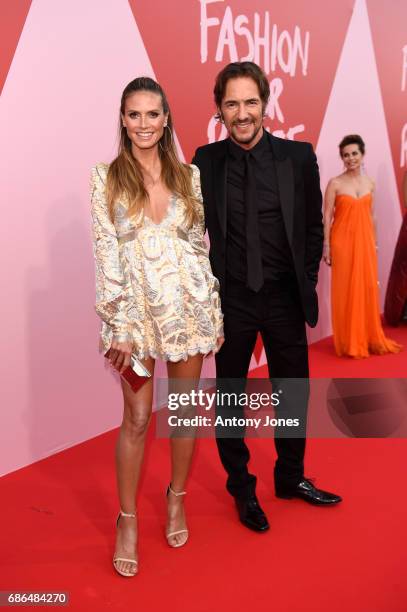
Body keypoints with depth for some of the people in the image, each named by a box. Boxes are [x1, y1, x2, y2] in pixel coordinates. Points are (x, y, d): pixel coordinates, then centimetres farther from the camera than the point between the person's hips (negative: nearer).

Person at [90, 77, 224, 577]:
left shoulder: (189, 175, 5)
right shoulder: (106, 177, -1)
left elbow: (203, 245, 7)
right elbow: (105, 253, -6)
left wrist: (216, 313, 5)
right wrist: (117, 326, -11)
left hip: (189, 303, 2)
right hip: (136, 307, -2)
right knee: (137, 418, 4)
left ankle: (177, 498, 34)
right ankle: (127, 520, 23)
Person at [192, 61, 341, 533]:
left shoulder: (298, 156, -3)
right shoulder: (206, 161, -4)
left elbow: (313, 226, 5)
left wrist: (306, 281, 3)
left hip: (285, 298, 1)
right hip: (230, 300, -1)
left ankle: (291, 477, 39)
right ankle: (242, 488, 33)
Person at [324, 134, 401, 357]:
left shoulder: (370, 183, 9)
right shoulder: (335, 183, -5)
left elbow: (371, 215, 14)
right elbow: (327, 216, -6)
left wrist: (374, 242, 13)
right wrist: (326, 246, -11)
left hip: (365, 241, 4)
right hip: (343, 241, -4)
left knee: (368, 288, 7)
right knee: (346, 290, 1)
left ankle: (370, 339, 21)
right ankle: (349, 342, 12)